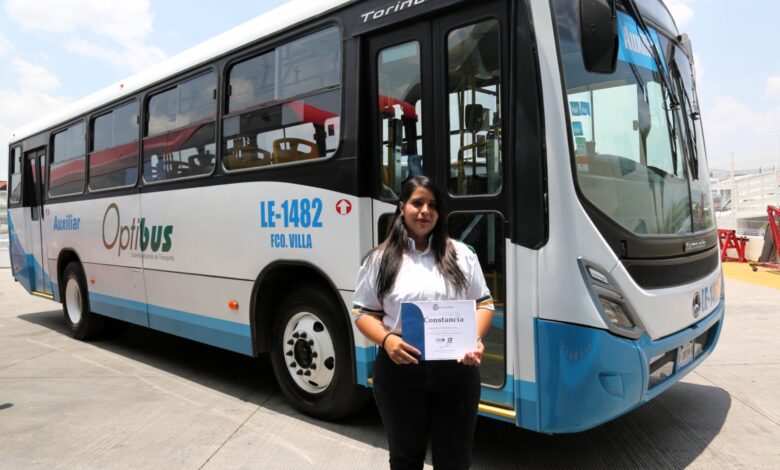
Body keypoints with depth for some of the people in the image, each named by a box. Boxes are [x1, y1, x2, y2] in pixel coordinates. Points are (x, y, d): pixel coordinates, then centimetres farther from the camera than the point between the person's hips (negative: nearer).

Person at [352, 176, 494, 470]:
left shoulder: (461, 254, 5)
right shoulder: (381, 259, 2)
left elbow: (484, 303, 8)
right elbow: (363, 312, 4)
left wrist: (475, 338, -11)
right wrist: (386, 339, -15)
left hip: (456, 370, 1)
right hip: (399, 371, 0)